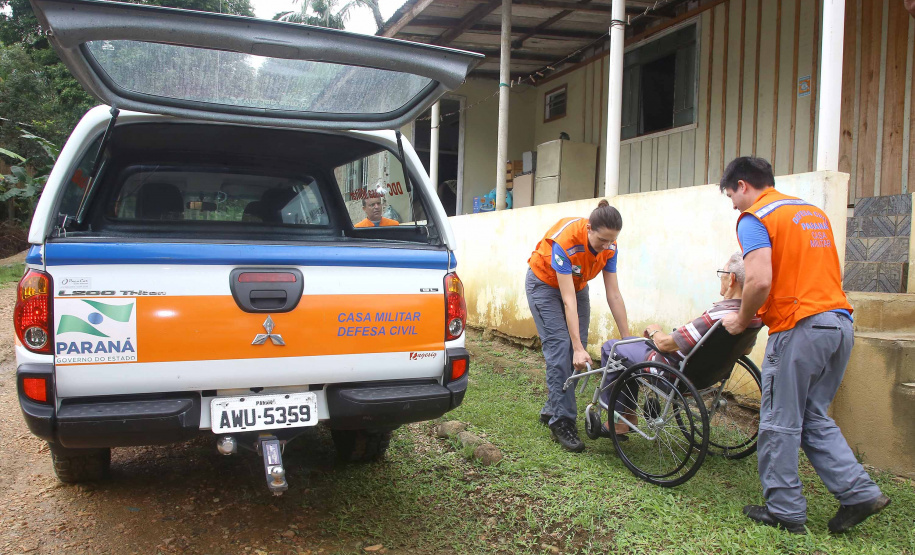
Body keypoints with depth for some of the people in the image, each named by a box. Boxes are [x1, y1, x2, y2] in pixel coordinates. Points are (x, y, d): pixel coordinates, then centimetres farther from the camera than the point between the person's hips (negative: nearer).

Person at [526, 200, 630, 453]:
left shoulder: (609, 247, -20)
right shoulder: (565, 242, -37)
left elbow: (614, 295, -15)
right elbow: (568, 300, -37)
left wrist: (628, 340, -14)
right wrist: (578, 348, -37)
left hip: (577, 285, 6)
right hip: (545, 284, -6)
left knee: (576, 351, -3)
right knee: (560, 348, -16)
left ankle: (551, 410, 11)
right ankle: (561, 422, -12)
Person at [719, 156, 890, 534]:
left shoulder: (754, 218, -6)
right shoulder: (813, 212, 20)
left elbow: (761, 281, -20)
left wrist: (741, 320, -3)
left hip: (800, 328, -8)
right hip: (840, 322, 8)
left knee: (780, 423, 5)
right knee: (814, 418, 19)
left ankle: (784, 510, 15)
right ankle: (859, 492, 14)